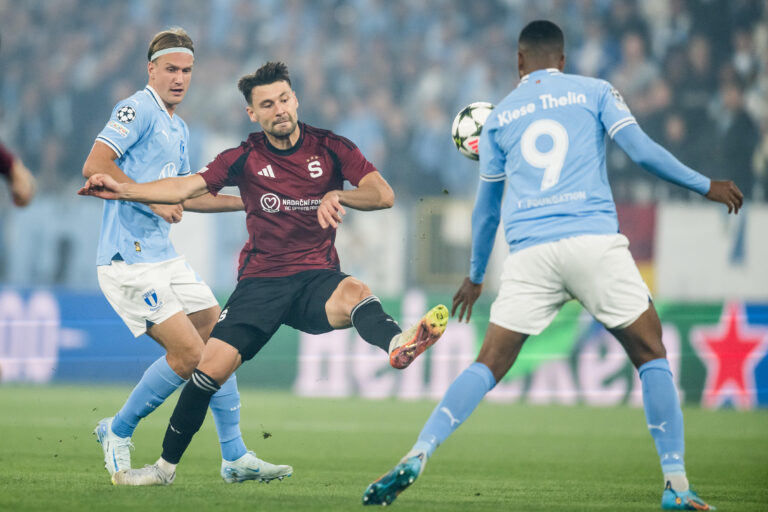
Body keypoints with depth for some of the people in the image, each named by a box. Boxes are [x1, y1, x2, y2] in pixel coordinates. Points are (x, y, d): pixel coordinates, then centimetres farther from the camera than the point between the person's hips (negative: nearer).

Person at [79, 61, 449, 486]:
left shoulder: (330, 148, 3)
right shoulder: (245, 159, 5)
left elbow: (383, 194, -5)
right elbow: (186, 187, -2)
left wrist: (339, 195, -24)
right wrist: (124, 190, -15)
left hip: (316, 278, -1)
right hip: (261, 281, 1)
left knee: (353, 292, -37)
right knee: (213, 365, -11)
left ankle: (398, 345, -72)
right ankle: (167, 464, 6)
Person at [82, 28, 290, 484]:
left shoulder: (180, 129, 19)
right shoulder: (138, 110, -10)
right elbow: (95, 166, -21)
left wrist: (245, 203, 26)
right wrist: (151, 199, -21)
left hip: (165, 258, 10)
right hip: (129, 260, -10)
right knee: (189, 352, -13)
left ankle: (235, 457, 13)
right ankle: (118, 432, 6)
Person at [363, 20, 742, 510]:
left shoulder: (499, 116, 19)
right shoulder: (594, 91, 11)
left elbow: (486, 207, 25)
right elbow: (642, 151, 0)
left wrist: (476, 275, 37)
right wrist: (706, 186, 12)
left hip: (529, 252, 2)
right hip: (595, 241, -2)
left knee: (489, 364, 5)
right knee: (651, 355, 8)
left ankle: (417, 455, -11)